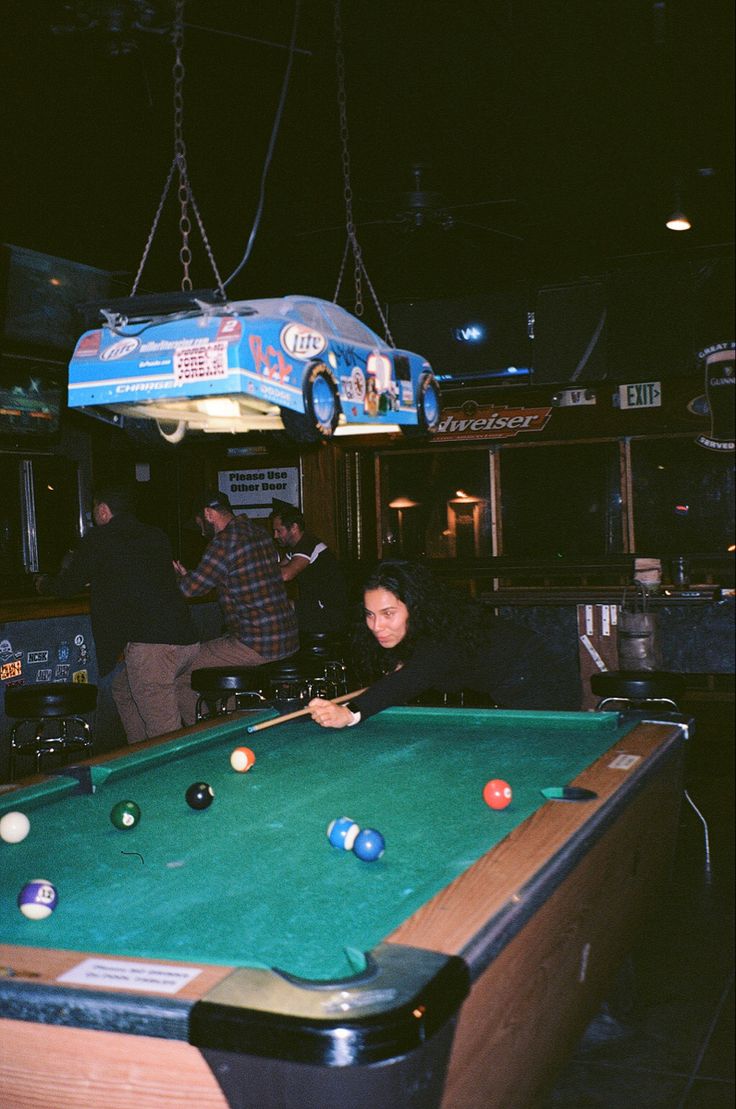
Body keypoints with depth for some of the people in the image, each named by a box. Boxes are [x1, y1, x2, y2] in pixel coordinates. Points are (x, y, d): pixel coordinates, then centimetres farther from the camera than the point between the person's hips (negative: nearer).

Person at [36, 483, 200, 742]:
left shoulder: (98, 539, 0)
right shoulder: (157, 536, 18)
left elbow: (68, 586, 10)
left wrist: (44, 583, 32)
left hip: (150, 645, -8)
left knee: (164, 736, -5)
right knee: (123, 691, 27)